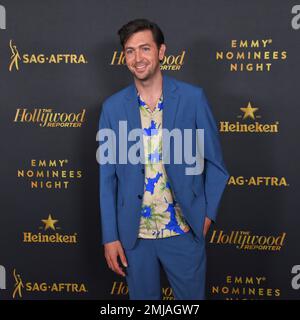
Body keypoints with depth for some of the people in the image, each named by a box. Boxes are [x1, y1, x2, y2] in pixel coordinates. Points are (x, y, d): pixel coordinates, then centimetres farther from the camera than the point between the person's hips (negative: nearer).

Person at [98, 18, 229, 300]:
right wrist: (110, 236, -2)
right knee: (143, 297, 16)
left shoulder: (193, 97, -5)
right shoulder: (113, 107, -1)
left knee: (192, 297, 12)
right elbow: (107, 176, 1)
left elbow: (214, 161, 1)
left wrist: (208, 213, -5)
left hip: (184, 231, -1)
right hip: (133, 234, 1)